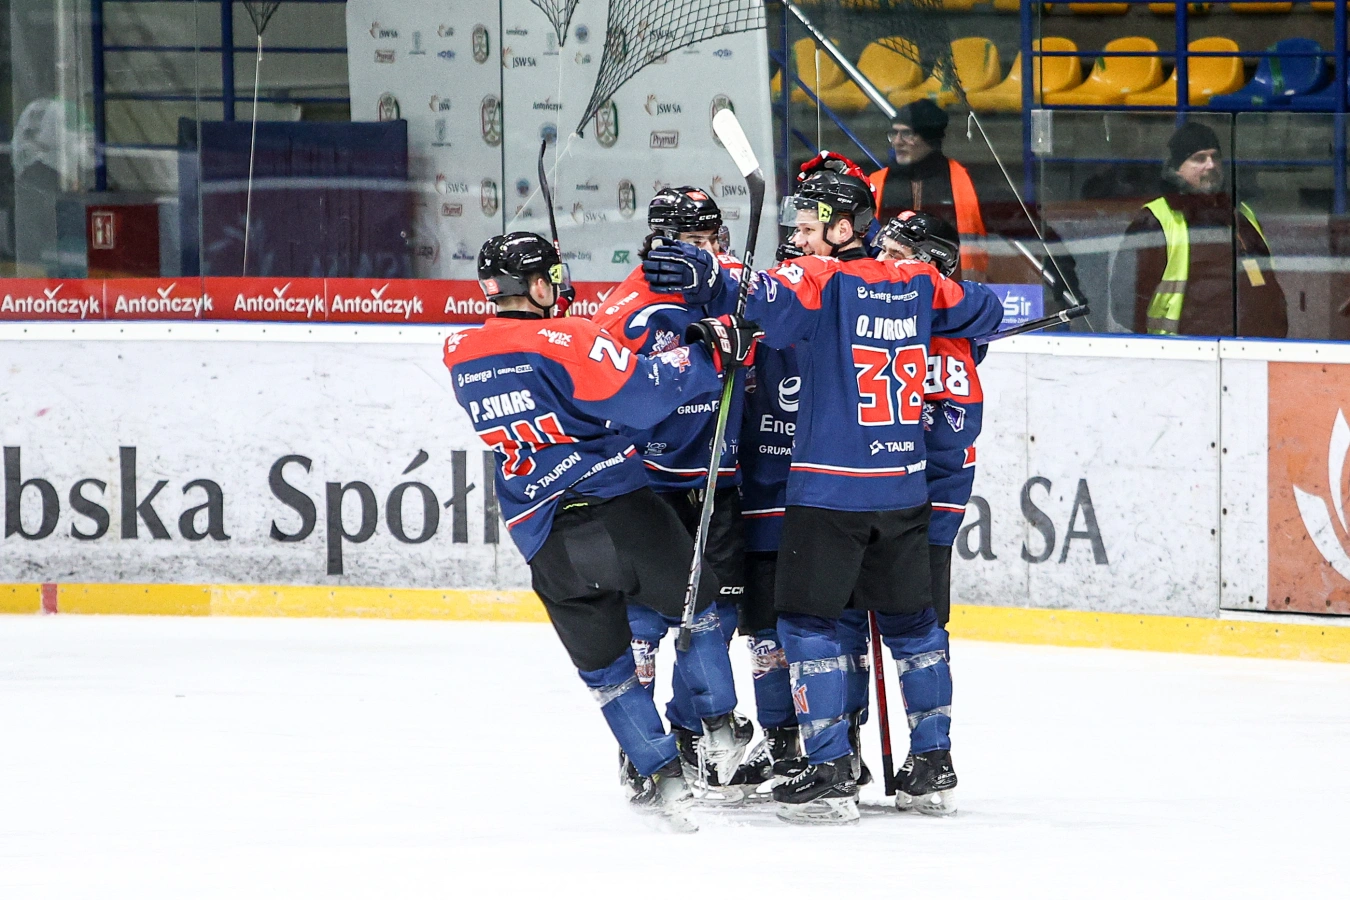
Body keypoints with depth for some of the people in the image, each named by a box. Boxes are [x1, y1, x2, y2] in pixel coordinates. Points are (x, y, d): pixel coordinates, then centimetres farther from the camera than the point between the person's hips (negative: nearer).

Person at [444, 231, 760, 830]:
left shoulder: (460, 357, 7)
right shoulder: (565, 341, -11)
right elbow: (641, 395, -14)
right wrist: (707, 354, -6)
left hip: (545, 543, 4)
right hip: (618, 508, -4)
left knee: (604, 666, 14)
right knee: (695, 604, 21)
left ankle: (662, 776, 7)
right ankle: (718, 731, 23)